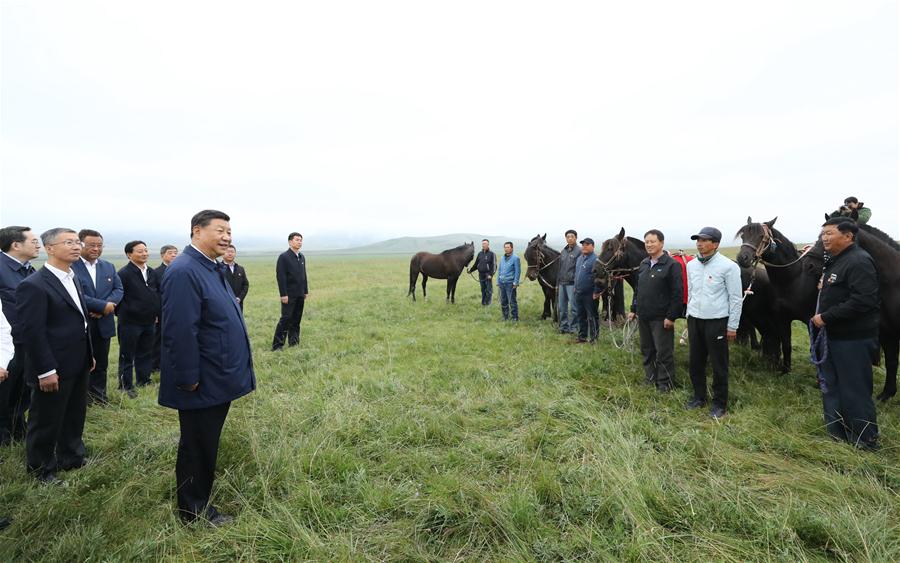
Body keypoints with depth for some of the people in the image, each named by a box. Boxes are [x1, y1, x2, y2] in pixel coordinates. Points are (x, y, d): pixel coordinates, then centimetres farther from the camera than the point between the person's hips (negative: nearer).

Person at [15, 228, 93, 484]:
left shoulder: (73, 279, 9)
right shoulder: (33, 285, -18)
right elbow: (30, 332, -20)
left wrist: (89, 354, 15)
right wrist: (45, 371, -20)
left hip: (78, 366, 8)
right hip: (53, 370, -8)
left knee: (75, 416, 20)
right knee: (46, 421, 10)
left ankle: (71, 458, 37)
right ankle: (41, 469, 29)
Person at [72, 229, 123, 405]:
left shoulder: (109, 267, 10)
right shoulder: (71, 266, -12)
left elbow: (119, 289, 5)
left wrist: (107, 305, -13)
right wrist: (103, 305, -21)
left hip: (103, 323, 6)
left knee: (101, 362, 15)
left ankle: (98, 393, 29)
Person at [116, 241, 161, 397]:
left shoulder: (152, 272, 8)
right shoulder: (124, 273, -12)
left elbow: (158, 294, 15)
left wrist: (156, 313, 11)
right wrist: (123, 314, -9)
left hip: (149, 321, 6)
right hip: (130, 322, -6)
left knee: (146, 354, 16)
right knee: (127, 356, 5)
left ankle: (144, 381, 28)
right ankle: (126, 386, 15)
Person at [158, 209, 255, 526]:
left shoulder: (212, 268, 9)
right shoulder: (184, 271, -22)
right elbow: (180, 332, -26)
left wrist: (234, 372, 19)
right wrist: (189, 379, -21)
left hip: (218, 380, 10)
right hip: (202, 384, -9)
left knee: (205, 445, 24)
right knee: (197, 449, 8)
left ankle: (199, 500, 44)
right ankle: (195, 513, 27)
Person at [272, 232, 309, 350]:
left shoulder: (302, 257, 12)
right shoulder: (284, 257, -8)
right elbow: (280, 276, -13)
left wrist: (306, 291, 14)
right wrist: (283, 294, -17)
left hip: (300, 295, 6)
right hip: (289, 295, -6)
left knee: (296, 320, 10)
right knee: (286, 319, -5)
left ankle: (294, 342, 17)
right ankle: (277, 345, 2)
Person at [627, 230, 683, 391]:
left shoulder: (672, 265, -12)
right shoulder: (643, 264, 11)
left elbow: (677, 294, -16)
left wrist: (671, 317, -19)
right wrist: (633, 309, 14)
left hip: (661, 318, -7)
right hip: (643, 316, 7)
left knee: (663, 352, 3)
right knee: (646, 350, 17)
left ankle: (665, 384, 16)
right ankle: (650, 377, 31)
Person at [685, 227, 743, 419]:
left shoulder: (728, 266, -11)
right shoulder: (691, 265, 6)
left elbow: (736, 298, -9)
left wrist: (732, 327, -9)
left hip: (717, 322, -5)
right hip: (694, 320, 5)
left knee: (719, 365, 5)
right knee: (696, 362, 14)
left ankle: (720, 403, 20)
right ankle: (699, 396, 31)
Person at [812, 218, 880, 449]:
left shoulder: (859, 261, -17)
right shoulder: (833, 262, 13)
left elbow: (862, 301, -27)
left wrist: (825, 317, -23)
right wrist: (820, 317, 7)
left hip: (853, 340, -10)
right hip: (832, 337, 10)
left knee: (855, 393, 2)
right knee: (830, 388, 18)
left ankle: (866, 443, 18)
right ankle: (837, 436, 31)